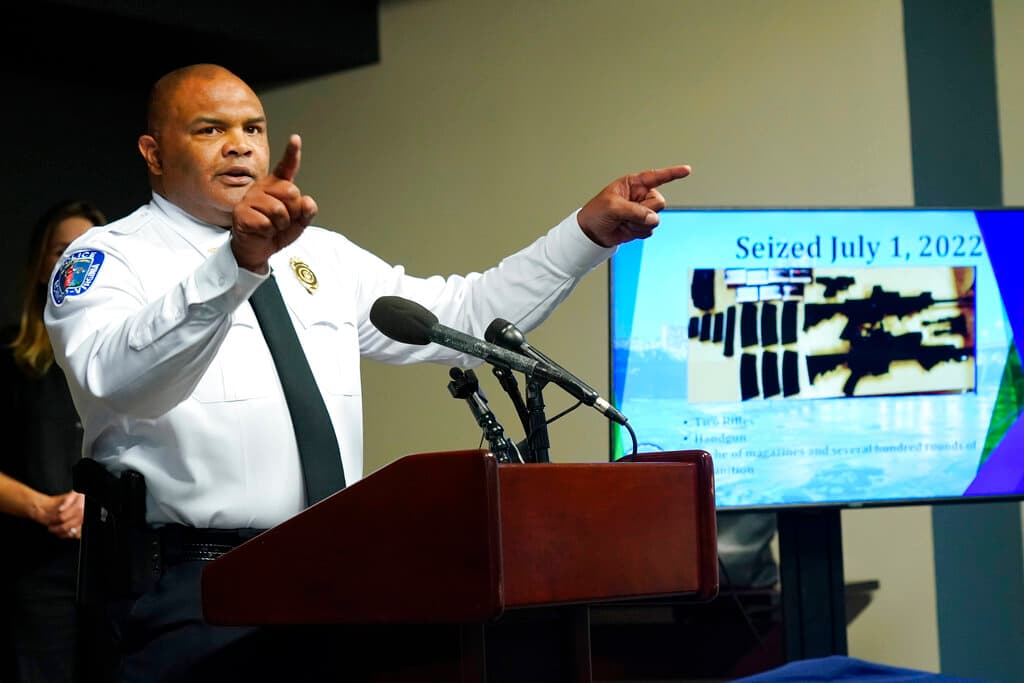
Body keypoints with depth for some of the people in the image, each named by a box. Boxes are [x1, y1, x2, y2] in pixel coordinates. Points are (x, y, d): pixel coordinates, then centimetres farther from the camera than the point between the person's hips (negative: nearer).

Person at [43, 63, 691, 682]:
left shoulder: (319, 256, 18)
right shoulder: (109, 258, -2)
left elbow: (460, 316, 14)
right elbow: (115, 375, -24)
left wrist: (590, 232, 3)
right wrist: (238, 261, -39)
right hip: (184, 588, -5)